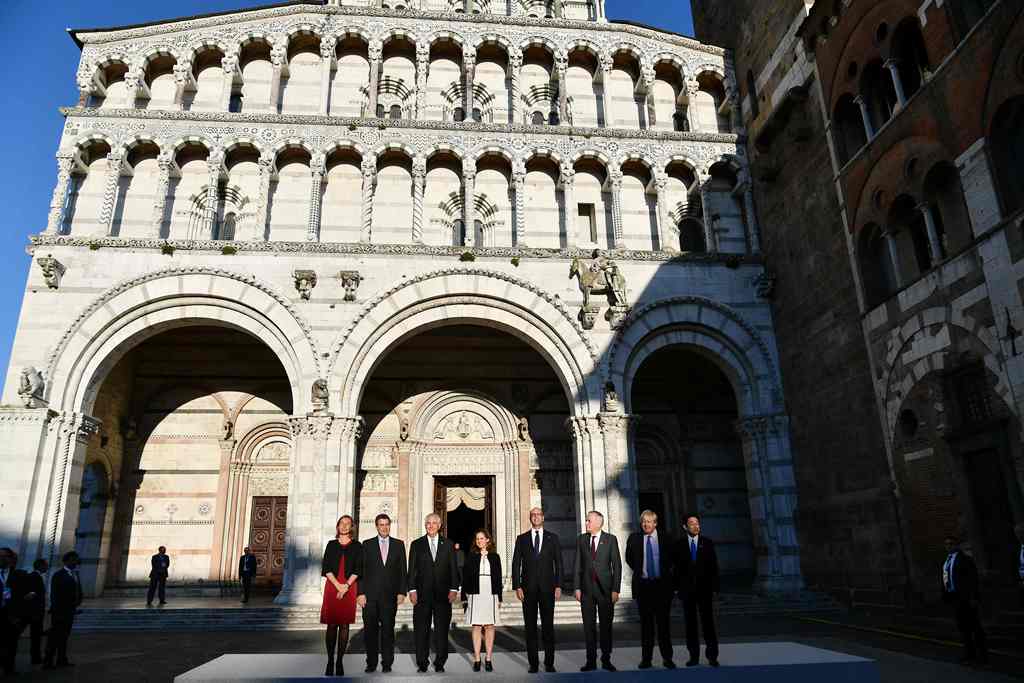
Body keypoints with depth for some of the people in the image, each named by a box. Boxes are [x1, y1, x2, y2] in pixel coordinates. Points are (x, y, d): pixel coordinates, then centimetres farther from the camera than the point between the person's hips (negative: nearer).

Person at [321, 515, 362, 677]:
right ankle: (330, 662, 4)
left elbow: (358, 569, 1)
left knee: (344, 625, -1)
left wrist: (346, 586, -11)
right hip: (332, 587, 1)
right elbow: (326, 568, 3)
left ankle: (340, 662, 4)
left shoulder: (356, 546, 7)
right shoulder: (331, 544, 10)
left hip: (349, 588, -1)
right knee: (331, 625, -2)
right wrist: (338, 586, -9)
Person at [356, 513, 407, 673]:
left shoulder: (399, 544, 8)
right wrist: (360, 593, -5)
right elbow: (361, 570, 2)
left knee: (388, 629, 3)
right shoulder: (367, 545, 6)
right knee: (370, 630, 3)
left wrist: (401, 592, -1)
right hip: (371, 594, 0)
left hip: (390, 594, 0)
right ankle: (371, 663, 14)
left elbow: (402, 570, 7)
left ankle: (387, 663, 13)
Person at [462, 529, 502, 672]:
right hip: (475, 595, -1)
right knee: (476, 627, 1)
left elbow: (498, 578, 9)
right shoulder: (471, 557, 5)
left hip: (491, 595, 1)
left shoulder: (494, 557, 7)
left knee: (490, 627, 3)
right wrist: (464, 596, -2)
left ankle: (489, 660, 10)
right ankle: (477, 660, 6)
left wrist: (499, 597, 5)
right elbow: (465, 577, 4)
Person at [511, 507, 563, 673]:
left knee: (548, 626, 2)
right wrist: (517, 586, -5)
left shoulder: (552, 538, 7)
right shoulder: (522, 539, 7)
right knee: (530, 627, 3)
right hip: (528, 588, 0)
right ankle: (533, 663, 11)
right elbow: (516, 564, 4)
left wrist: (558, 586, -3)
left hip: (547, 587, 0)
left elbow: (558, 563, 5)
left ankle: (549, 663, 10)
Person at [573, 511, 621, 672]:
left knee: (606, 625, 5)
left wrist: (615, 589, -8)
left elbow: (617, 565, -2)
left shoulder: (610, 539, -1)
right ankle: (591, 661, 14)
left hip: (605, 588, -2)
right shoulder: (581, 539, 6)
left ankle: (606, 660, 17)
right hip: (587, 589, 2)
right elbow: (577, 565, 7)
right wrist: (577, 587, 0)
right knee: (589, 626, 5)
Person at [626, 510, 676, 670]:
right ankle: (646, 658, 12)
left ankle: (667, 658, 12)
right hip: (643, 585, 1)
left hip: (662, 584, -1)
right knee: (646, 622, 6)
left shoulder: (666, 538, -1)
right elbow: (629, 558, 16)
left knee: (664, 622, 3)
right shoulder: (634, 538, 0)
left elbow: (674, 559, 14)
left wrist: (669, 574, 8)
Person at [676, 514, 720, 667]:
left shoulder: (707, 543, 4)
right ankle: (694, 656, 12)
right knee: (690, 623, 5)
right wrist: (678, 588, -1)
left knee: (708, 621, 0)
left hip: (704, 589, -1)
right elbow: (678, 568, 5)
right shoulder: (680, 545, 4)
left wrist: (715, 588, -2)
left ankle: (712, 656, 8)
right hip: (687, 590, 1)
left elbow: (714, 567, 3)